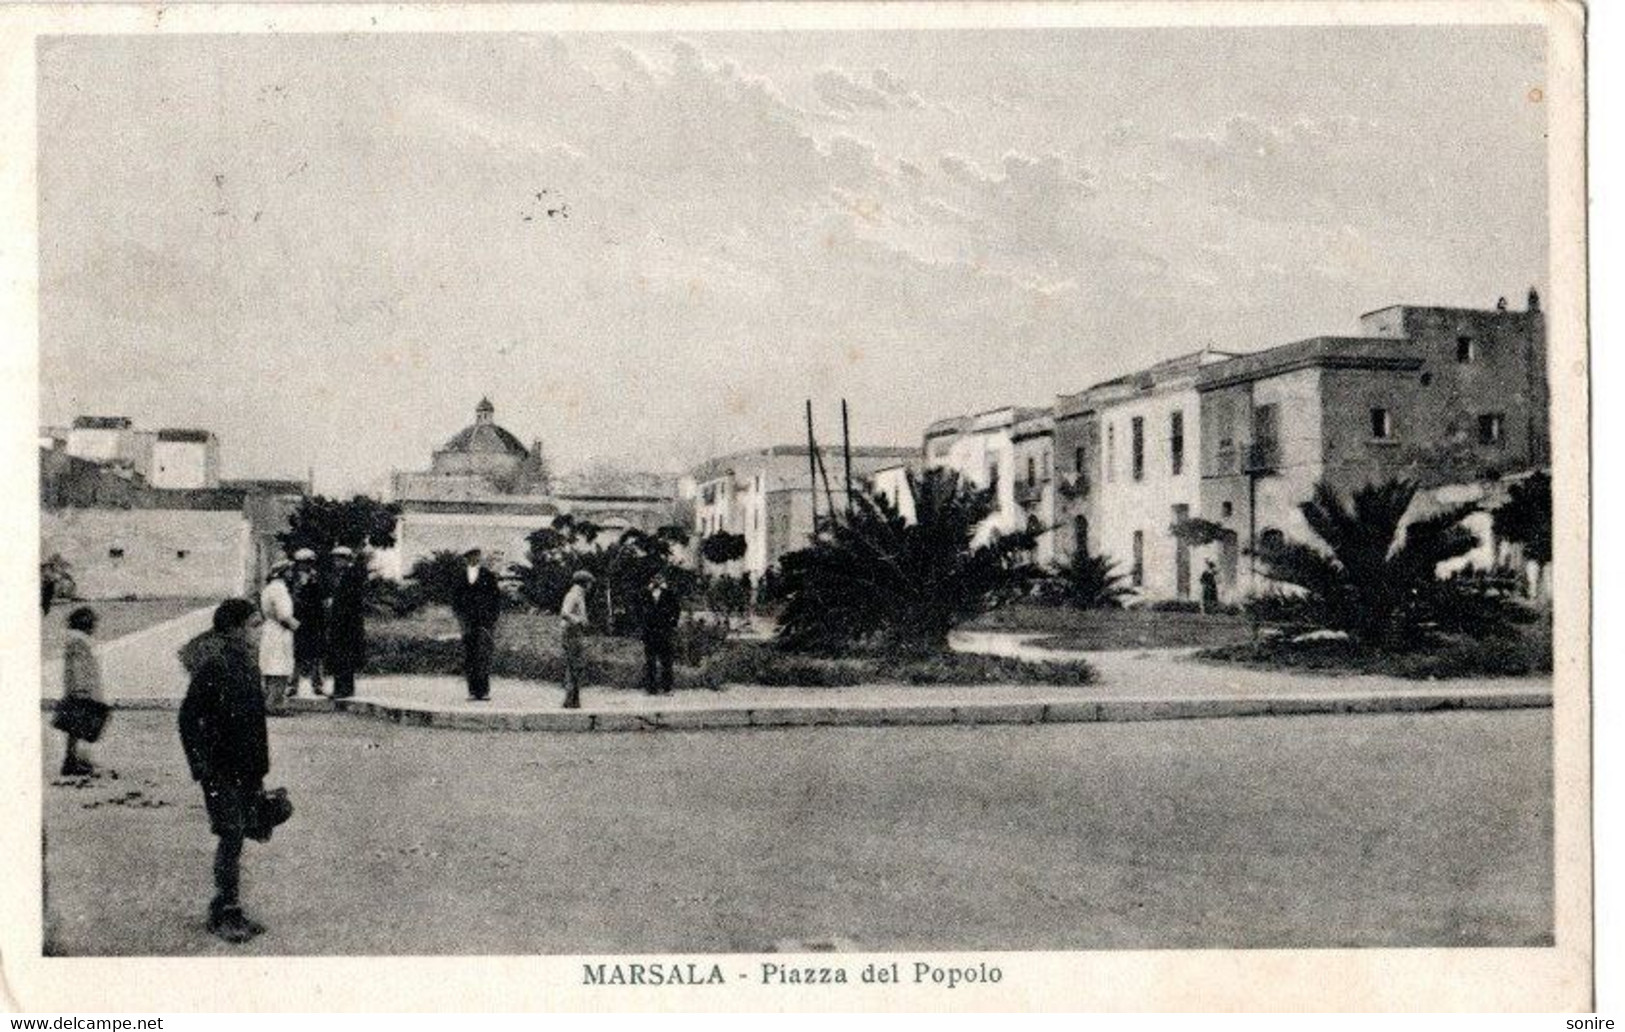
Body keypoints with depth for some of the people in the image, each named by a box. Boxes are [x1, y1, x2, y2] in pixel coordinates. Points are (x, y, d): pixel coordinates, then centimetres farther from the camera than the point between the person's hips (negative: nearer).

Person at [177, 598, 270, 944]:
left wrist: (260, 770, 19)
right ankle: (225, 915, -3)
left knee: (237, 836, 11)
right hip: (221, 770, -8)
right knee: (231, 835, -9)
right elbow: (189, 717, -14)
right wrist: (202, 767, -16)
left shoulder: (248, 665, 11)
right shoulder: (212, 667, -13)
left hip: (247, 769, 8)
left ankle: (225, 911, 19)